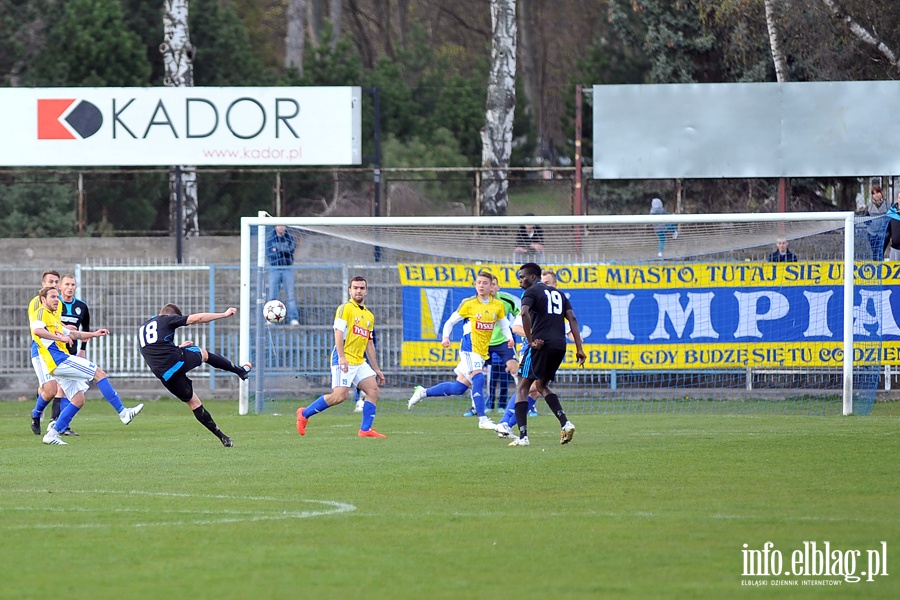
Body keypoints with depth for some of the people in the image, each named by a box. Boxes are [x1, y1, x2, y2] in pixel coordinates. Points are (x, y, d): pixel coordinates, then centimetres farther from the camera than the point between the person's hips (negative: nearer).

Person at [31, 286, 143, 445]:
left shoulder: (53, 317, 27)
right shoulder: (42, 313, -4)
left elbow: (72, 334, 35)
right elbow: (37, 330, -25)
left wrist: (93, 334, 25)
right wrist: (60, 338, -28)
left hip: (60, 363, 11)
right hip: (58, 360, -11)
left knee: (78, 400, 8)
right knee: (99, 373, -11)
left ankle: (52, 434, 5)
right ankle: (123, 412, -12)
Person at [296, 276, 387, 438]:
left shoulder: (369, 316, 19)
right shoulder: (345, 308, -4)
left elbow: (369, 344, 23)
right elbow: (338, 333, -14)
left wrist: (376, 369, 21)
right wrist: (341, 357, -25)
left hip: (360, 362, 8)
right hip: (344, 360, -8)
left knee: (373, 390, -4)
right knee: (339, 396, -16)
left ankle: (365, 429, -1)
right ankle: (304, 414, -1)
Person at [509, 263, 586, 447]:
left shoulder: (531, 292, 1)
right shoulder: (558, 293, 22)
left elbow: (524, 313, -20)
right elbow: (572, 319, 13)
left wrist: (531, 341, -16)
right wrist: (579, 349, 8)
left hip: (541, 344, -7)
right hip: (560, 345, 7)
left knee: (523, 388, 3)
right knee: (541, 385, 24)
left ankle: (523, 436, -7)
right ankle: (565, 423, 5)